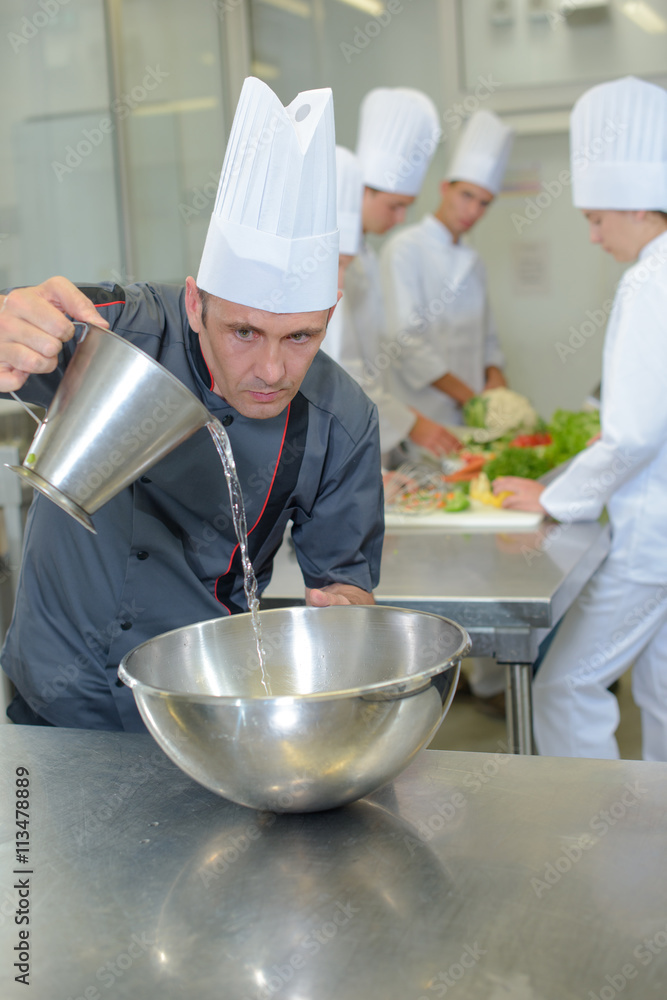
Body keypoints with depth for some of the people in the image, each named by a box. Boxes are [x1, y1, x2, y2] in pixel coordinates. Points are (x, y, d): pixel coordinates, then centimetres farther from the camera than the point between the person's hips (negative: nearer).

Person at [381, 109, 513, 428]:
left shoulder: (472, 261, 18)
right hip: (425, 413, -6)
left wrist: (495, 378, 1)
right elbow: (406, 338, -13)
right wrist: (468, 397, -13)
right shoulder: (404, 249, -5)